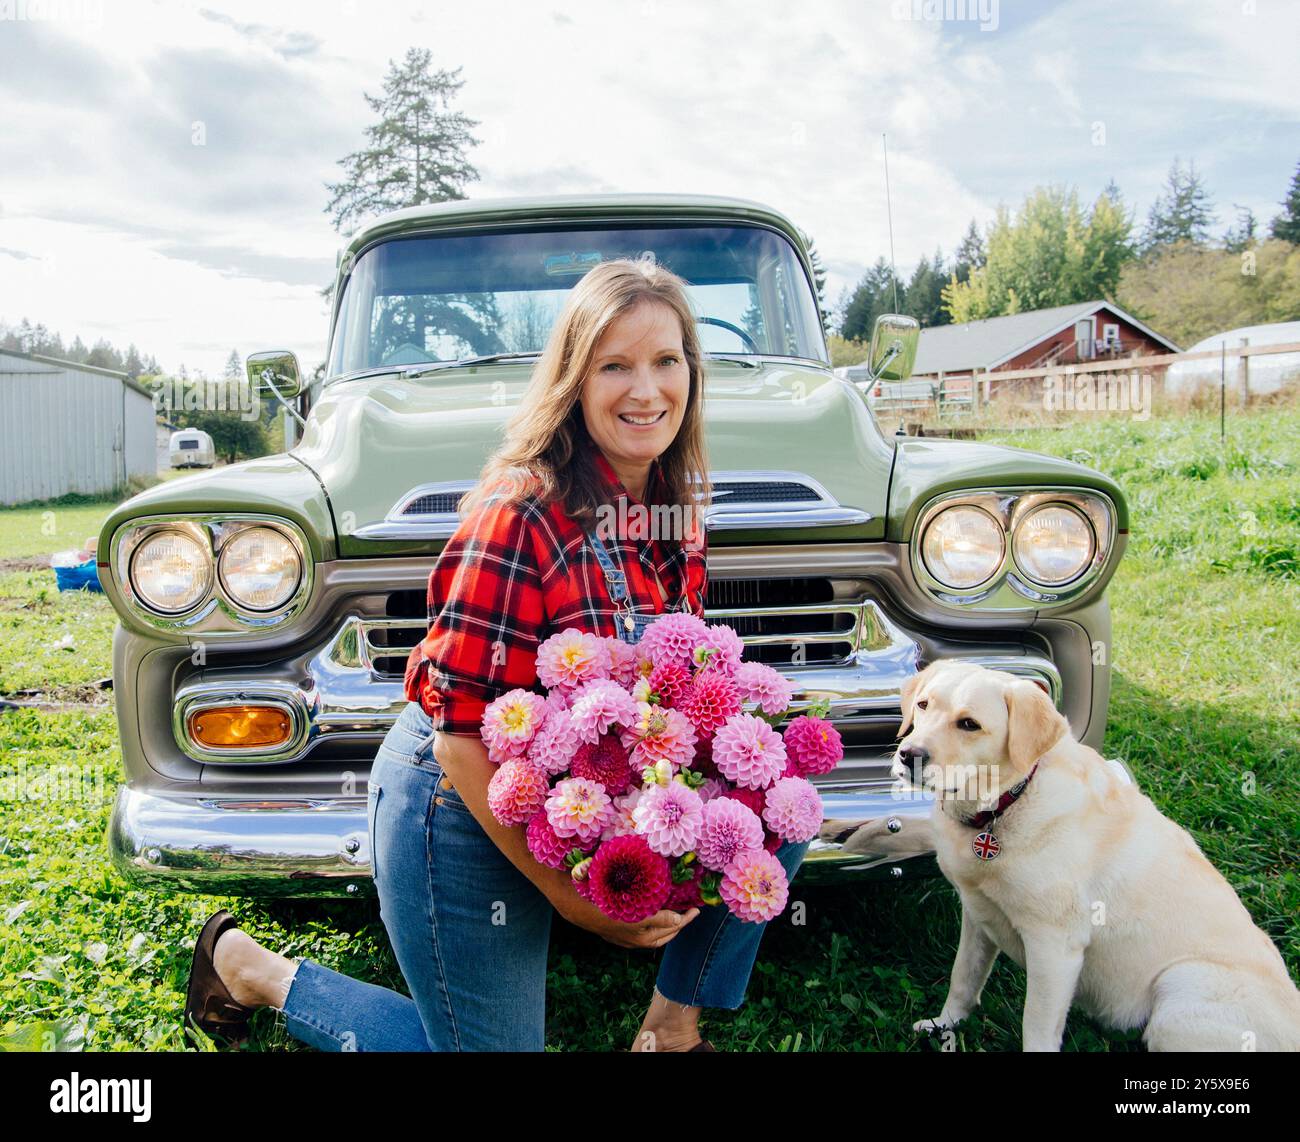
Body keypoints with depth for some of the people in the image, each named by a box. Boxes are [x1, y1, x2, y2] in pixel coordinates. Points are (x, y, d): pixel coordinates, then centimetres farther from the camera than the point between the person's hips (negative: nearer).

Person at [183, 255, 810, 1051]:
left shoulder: (675, 509, -1)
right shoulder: (521, 515, -25)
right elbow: (462, 729, -24)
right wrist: (569, 895, -21)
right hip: (461, 805, -7)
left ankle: (674, 1027, 18)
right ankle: (253, 970, 23)